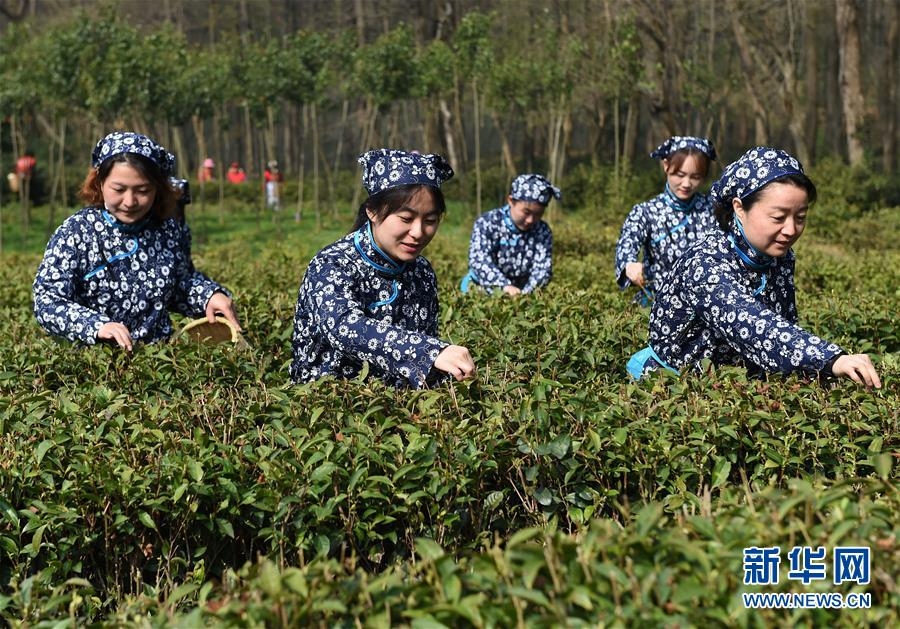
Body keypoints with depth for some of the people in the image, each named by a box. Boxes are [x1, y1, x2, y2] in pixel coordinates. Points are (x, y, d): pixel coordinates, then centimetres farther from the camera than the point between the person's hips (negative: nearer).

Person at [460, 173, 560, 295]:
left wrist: (526, 294, -26)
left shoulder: (543, 232, 1)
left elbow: (542, 268, -6)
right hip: (482, 289, -3)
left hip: (520, 292, 3)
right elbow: (479, 260, -20)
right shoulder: (487, 223, -8)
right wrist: (505, 285, -35)